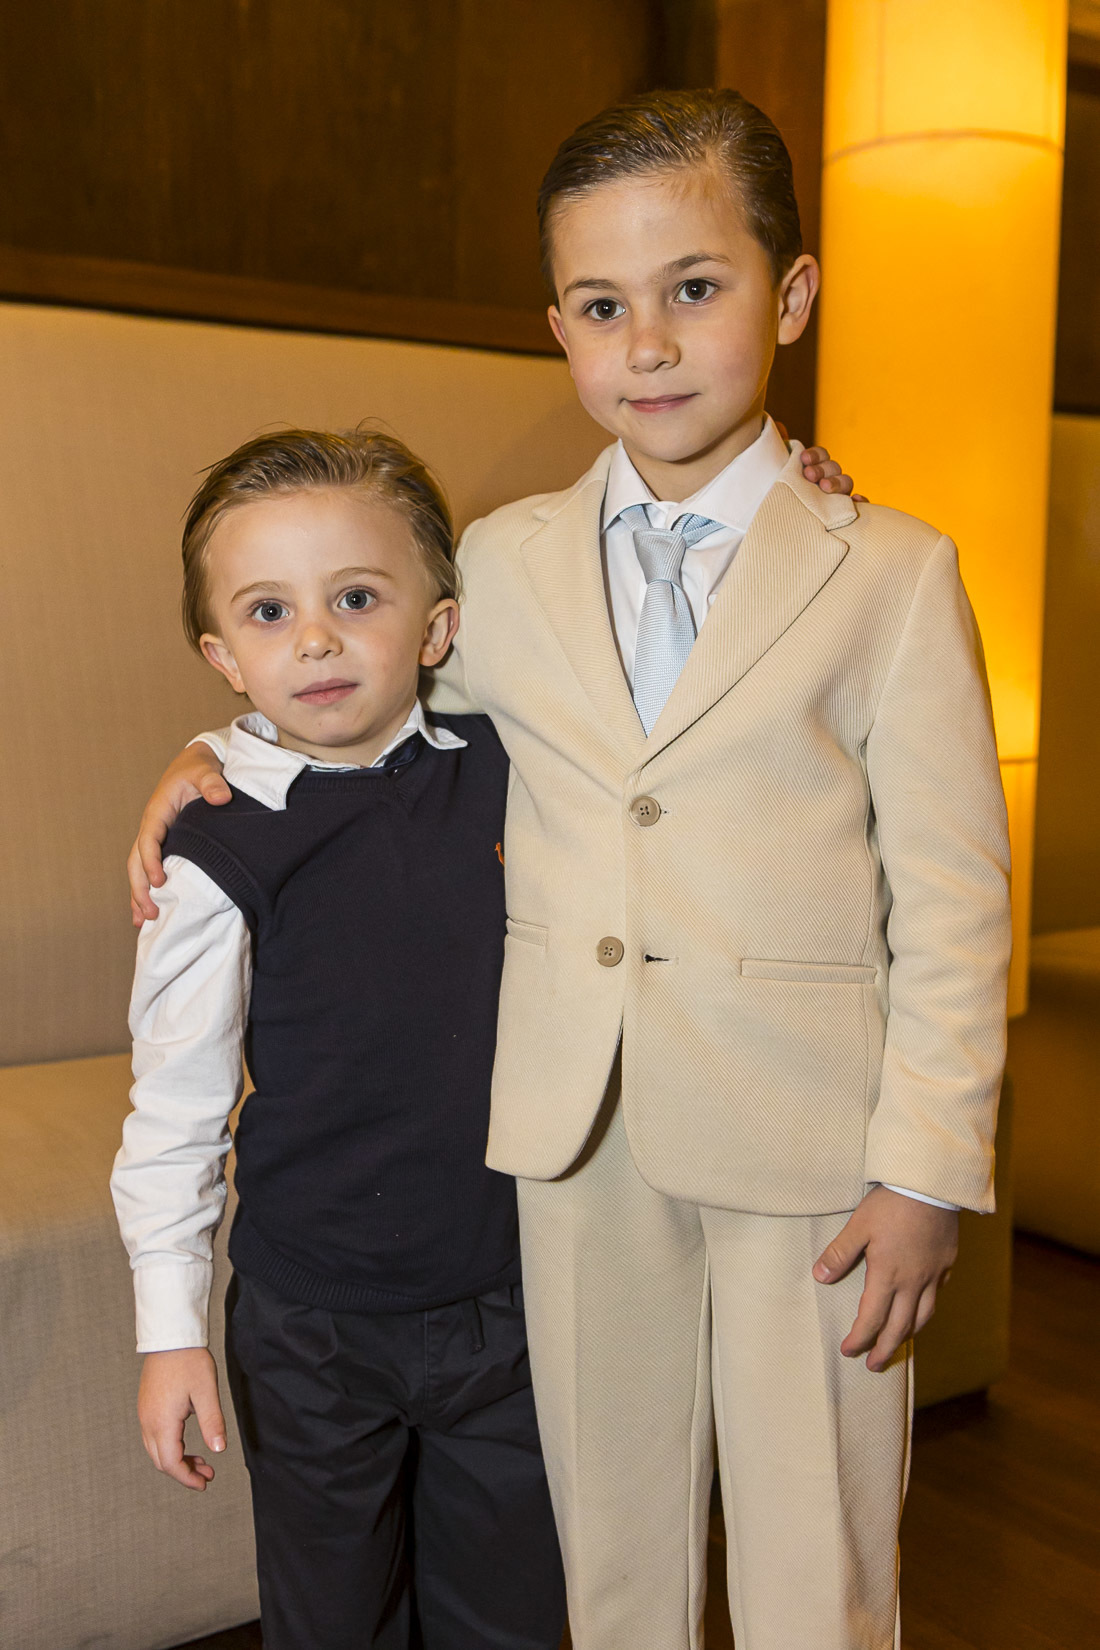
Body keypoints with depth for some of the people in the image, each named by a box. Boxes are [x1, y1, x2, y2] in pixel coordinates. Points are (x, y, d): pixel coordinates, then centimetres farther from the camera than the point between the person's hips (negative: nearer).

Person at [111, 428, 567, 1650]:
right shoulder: (218, 858, -14)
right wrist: (169, 1327, -4)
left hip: (510, 1296, 2)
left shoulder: (507, 770, -7)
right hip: (313, 1323, -2)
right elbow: (173, 1104, -7)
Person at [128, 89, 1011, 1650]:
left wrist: (929, 1170, -8)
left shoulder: (894, 573, -4)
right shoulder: (505, 560, 5)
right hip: (577, 1130, 3)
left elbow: (953, 903, -5)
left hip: (804, 1145, -3)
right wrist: (216, 751, 5)